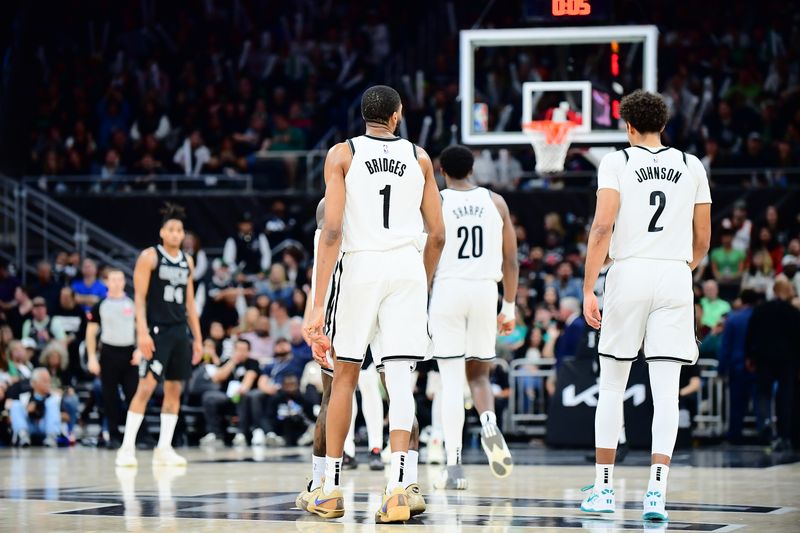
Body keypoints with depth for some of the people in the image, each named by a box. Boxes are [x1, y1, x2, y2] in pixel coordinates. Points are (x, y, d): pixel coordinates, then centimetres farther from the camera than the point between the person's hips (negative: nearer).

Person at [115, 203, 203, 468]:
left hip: (179, 331, 6)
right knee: (146, 386, -12)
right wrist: (142, 332, -20)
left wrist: (197, 338, 14)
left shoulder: (187, 261, 13)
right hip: (156, 330, -6)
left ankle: (164, 449, 12)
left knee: (174, 389, 6)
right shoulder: (149, 257, -5)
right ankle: (127, 448, -9)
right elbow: (139, 297, -10)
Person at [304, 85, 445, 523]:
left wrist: (319, 303, -8)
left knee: (344, 376, 12)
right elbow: (437, 235, 11)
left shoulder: (342, 154, 3)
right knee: (399, 379, -3)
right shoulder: (419, 157, 11)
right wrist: (423, 286, 27)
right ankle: (398, 484, -19)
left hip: (360, 264, -1)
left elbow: (331, 231, -7)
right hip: (407, 266, 1)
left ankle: (331, 488, 17)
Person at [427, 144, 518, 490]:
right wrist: (509, 307, 15)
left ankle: (454, 465, -7)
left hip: (447, 290, -2)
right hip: (485, 291, 2)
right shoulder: (495, 202, 7)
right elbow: (511, 261, 7)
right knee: (478, 374, 17)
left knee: (451, 379, 0)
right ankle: (489, 423, -15)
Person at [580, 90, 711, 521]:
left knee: (611, 386, 11)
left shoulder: (616, 162, 1)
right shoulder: (691, 166, 10)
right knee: (666, 392, -2)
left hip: (628, 274, -1)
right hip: (675, 279, 2)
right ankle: (656, 490, -12)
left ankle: (603, 488, 14)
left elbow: (602, 226, -10)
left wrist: (588, 290, -8)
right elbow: (702, 239, 13)